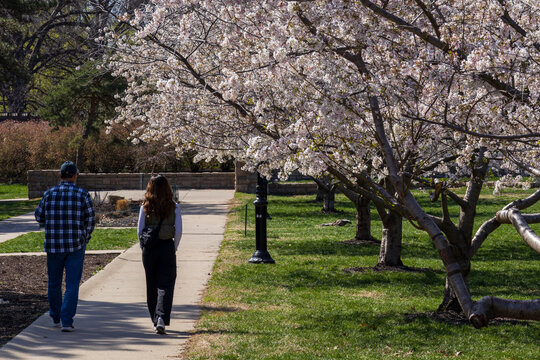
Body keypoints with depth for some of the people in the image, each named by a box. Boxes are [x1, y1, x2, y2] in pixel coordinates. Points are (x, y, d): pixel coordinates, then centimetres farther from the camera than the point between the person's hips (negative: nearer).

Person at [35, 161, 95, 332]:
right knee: (72, 284, 1)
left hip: (53, 245, 2)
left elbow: (39, 216, 9)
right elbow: (90, 220, -2)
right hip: (76, 245, -2)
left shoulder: (49, 194, -2)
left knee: (54, 282, 17)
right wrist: (85, 238, 14)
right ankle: (67, 321, -7)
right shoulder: (82, 194, -6)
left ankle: (55, 317, 31)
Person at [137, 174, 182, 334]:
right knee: (165, 285, 1)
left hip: (149, 249, 1)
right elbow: (178, 231, -5)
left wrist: (144, 248, 10)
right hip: (167, 248, -1)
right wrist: (174, 249, 8)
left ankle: (156, 321, 21)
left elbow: (140, 230, -3)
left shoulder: (145, 207, -3)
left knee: (151, 286, 13)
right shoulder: (174, 207, -4)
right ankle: (162, 318, -17)